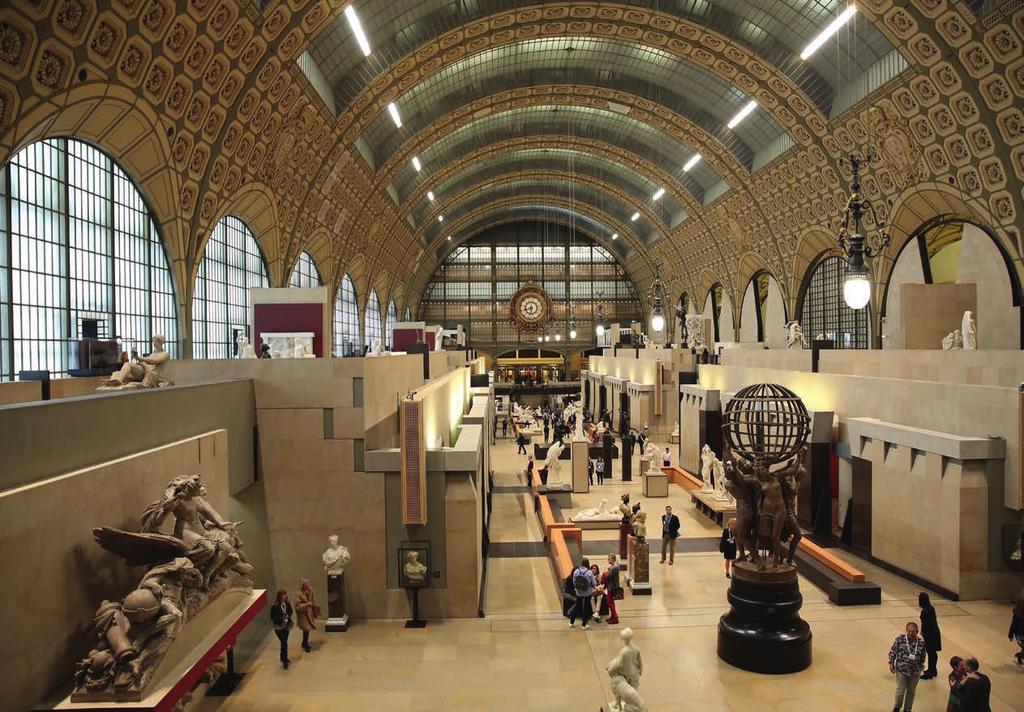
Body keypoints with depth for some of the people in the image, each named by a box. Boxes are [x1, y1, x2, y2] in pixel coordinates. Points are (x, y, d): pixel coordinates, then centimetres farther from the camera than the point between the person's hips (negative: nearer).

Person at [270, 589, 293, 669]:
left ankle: (283, 658, 36)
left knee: (284, 642, 19)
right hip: (278, 627, -5)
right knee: (284, 642, -8)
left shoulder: (287, 604, -7)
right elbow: (272, 617, -15)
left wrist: (288, 616, -15)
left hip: (286, 625, 5)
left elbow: (291, 611, 6)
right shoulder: (274, 606, -20)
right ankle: (284, 660, 2)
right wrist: (281, 618, -26)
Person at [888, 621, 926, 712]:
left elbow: (923, 657, 5)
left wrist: (920, 667, 8)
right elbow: (892, 652, -6)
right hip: (901, 670, -2)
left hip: (915, 671, 2)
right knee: (901, 690, 7)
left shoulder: (921, 642, -10)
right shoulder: (900, 639, -15)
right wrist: (891, 665, -6)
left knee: (911, 691, 16)